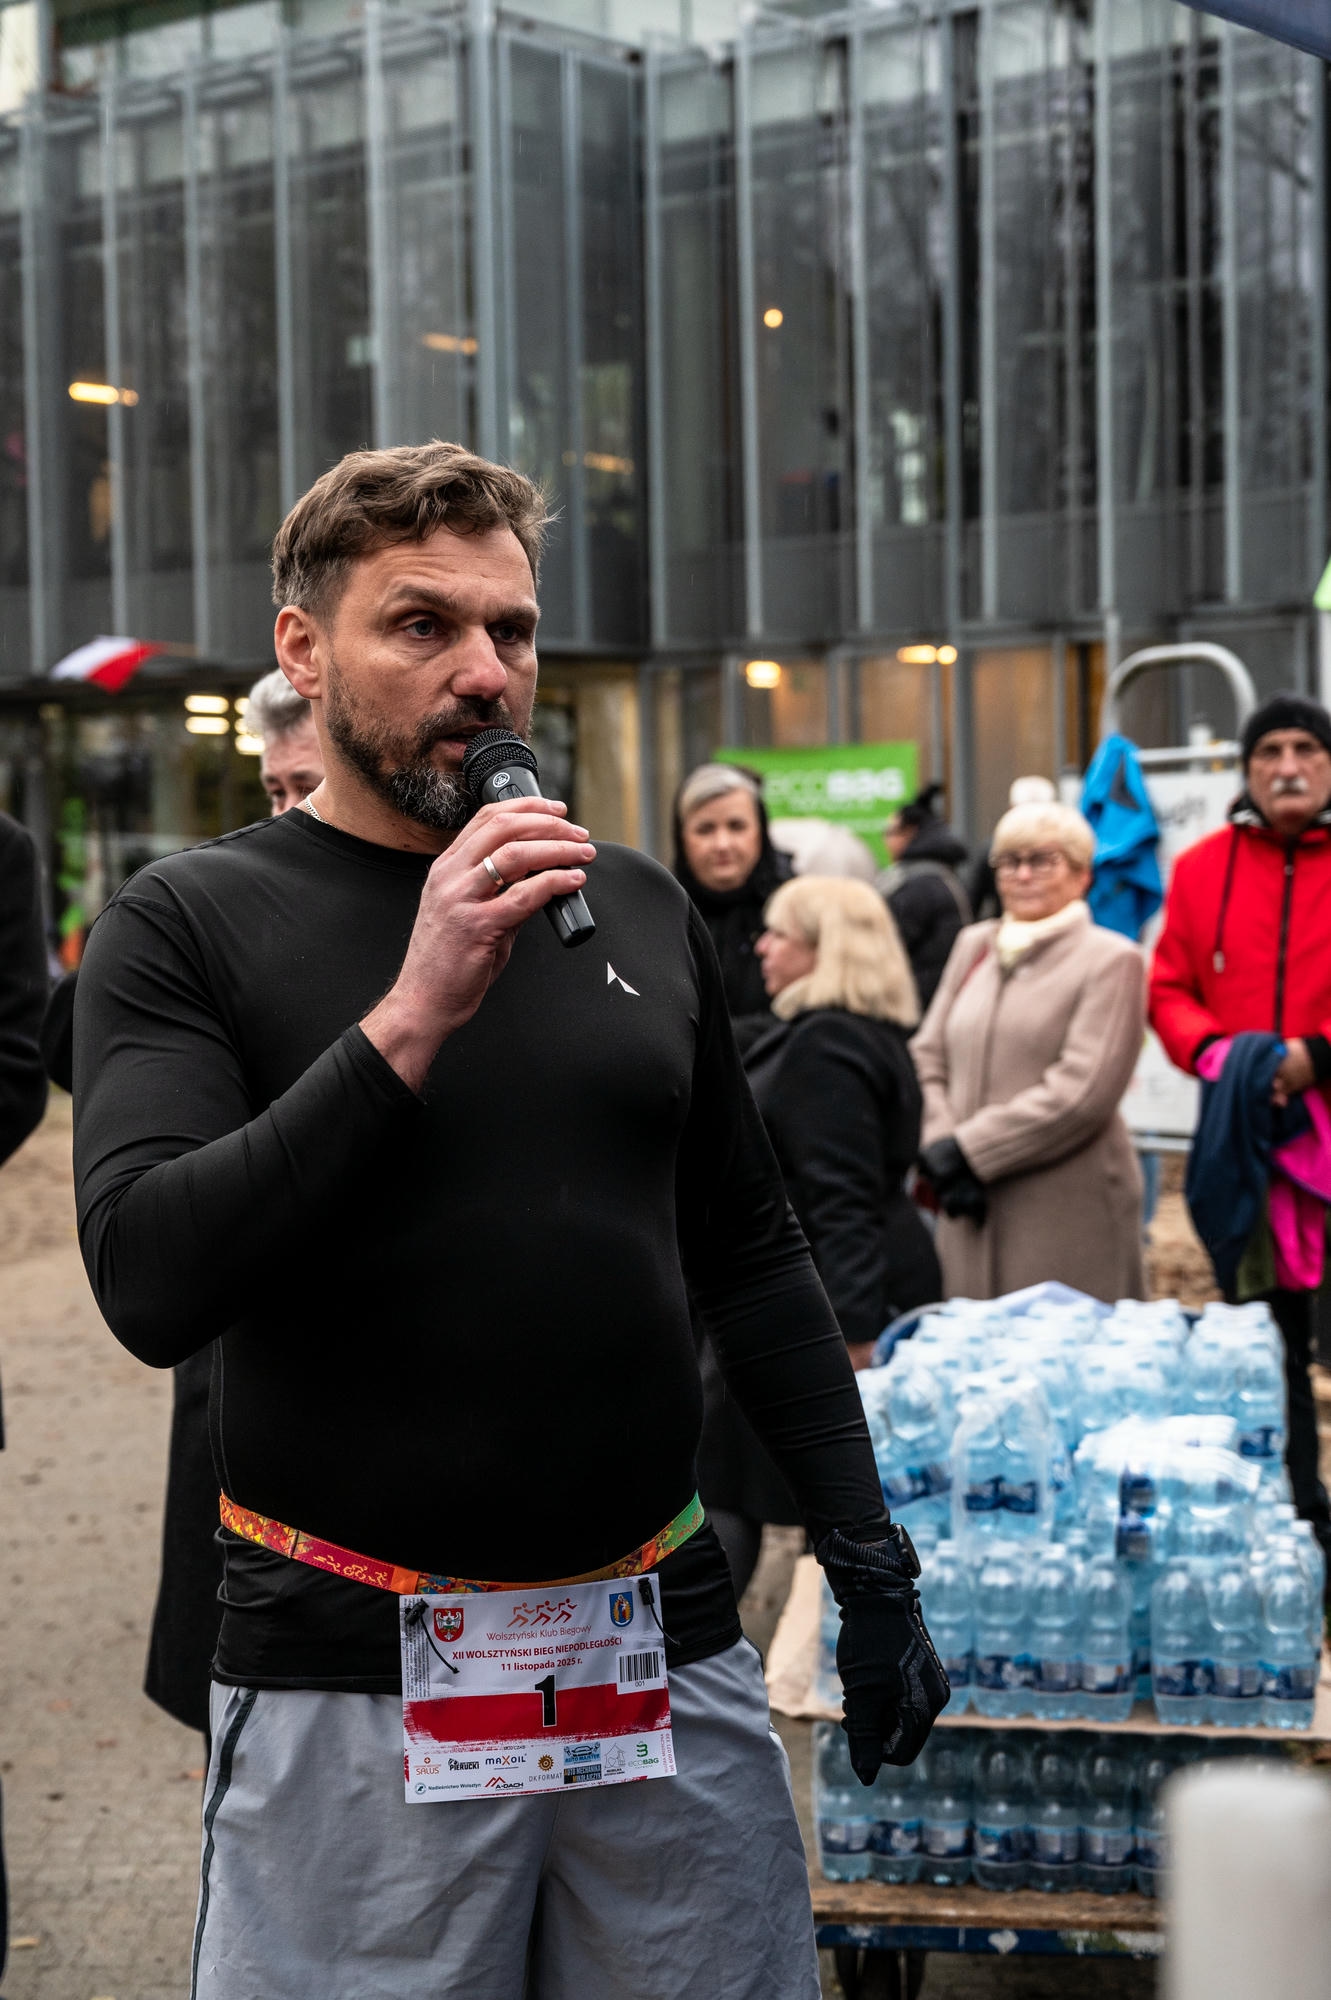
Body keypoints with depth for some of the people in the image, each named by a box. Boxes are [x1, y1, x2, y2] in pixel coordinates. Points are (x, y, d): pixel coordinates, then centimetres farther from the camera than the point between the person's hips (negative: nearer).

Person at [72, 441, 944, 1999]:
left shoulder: (636, 908, 8)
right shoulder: (188, 922, -4)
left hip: (669, 1648, 4)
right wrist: (412, 1017, -24)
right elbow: (149, 1283, -18)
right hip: (352, 1682, -4)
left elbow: (750, 1254, 16)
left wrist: (868, 1563, 11)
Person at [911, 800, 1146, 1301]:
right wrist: (940, 1146, -7)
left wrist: (967, 1151, -12)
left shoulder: (1111, 961, -2)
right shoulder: (972, 946, 17)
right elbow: (927, 1057, 12)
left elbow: (1082, 1093, -12)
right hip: (972, 1214, 5)